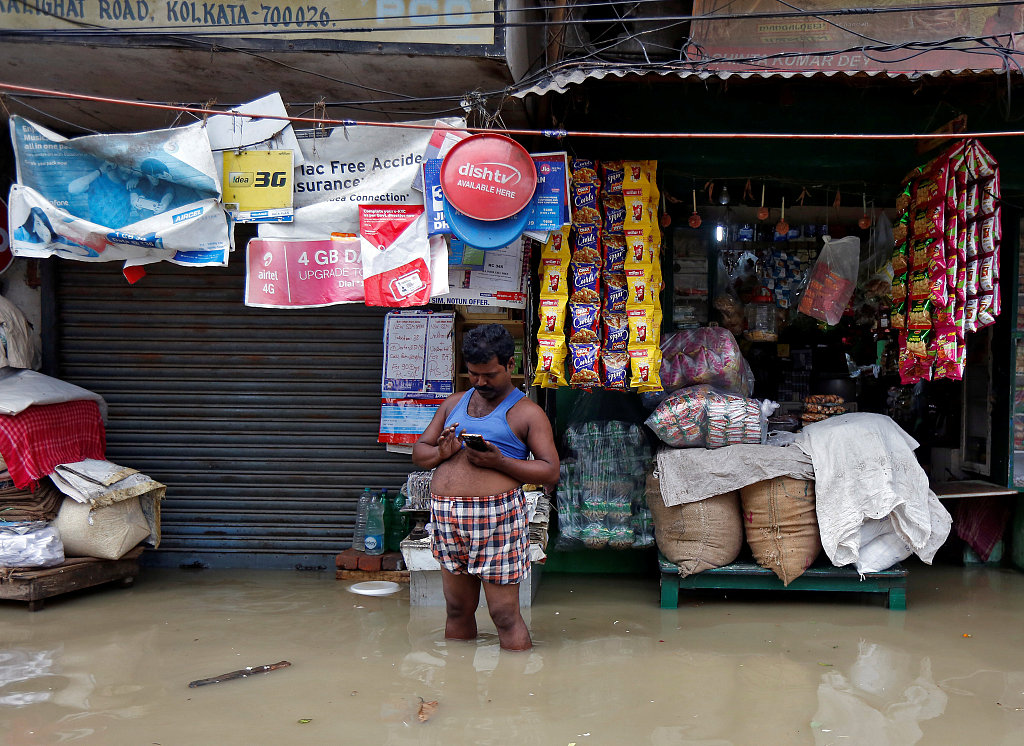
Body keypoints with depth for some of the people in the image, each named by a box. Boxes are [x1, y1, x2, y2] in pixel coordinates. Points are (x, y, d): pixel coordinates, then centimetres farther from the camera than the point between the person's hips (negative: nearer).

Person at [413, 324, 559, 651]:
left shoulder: (526, 412, 1)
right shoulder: (454, 403, 17)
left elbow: (551, 471, -4)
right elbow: (418, 452, 19)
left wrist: (499, 461, -17)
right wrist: (442, 452, -5)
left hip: (496, 516, -5)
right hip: (446, 515, 5)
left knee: (505, 614, -2)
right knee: (457, 610, 14)